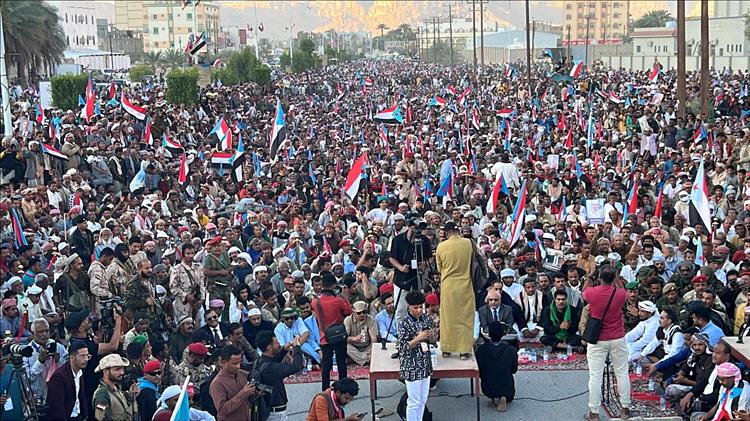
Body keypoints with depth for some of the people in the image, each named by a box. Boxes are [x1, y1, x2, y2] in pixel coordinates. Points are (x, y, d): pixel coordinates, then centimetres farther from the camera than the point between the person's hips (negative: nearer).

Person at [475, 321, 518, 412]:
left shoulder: (480, 350, -19)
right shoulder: (511, 350, -20)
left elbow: (479, 372, -5)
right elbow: (514, 370, -2)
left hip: (488, 390, 2)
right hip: (506, 390, -2)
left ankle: (493, 398, 10)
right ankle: (504, 398, 1)